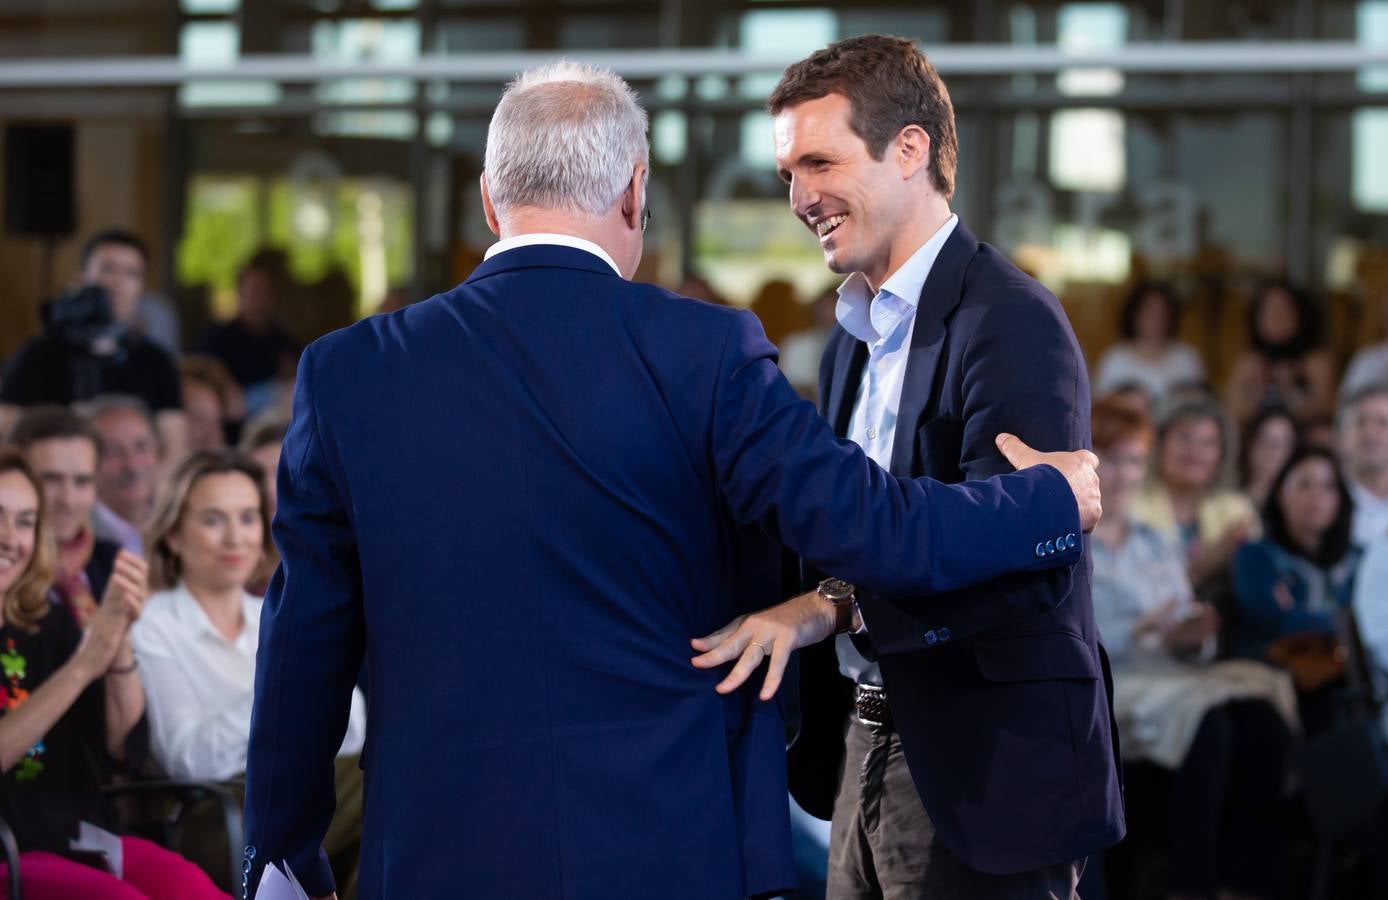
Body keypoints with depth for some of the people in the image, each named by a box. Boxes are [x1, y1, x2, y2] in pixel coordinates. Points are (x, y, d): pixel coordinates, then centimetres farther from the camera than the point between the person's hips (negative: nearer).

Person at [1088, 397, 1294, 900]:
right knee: (1207, 723, -35)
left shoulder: (1156, 547, 26)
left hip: (1170, 677, 6)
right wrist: (1138, 635, -19)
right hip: (1095, 687, -6)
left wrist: (1194, 637, -3)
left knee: (1263, 717, -27)